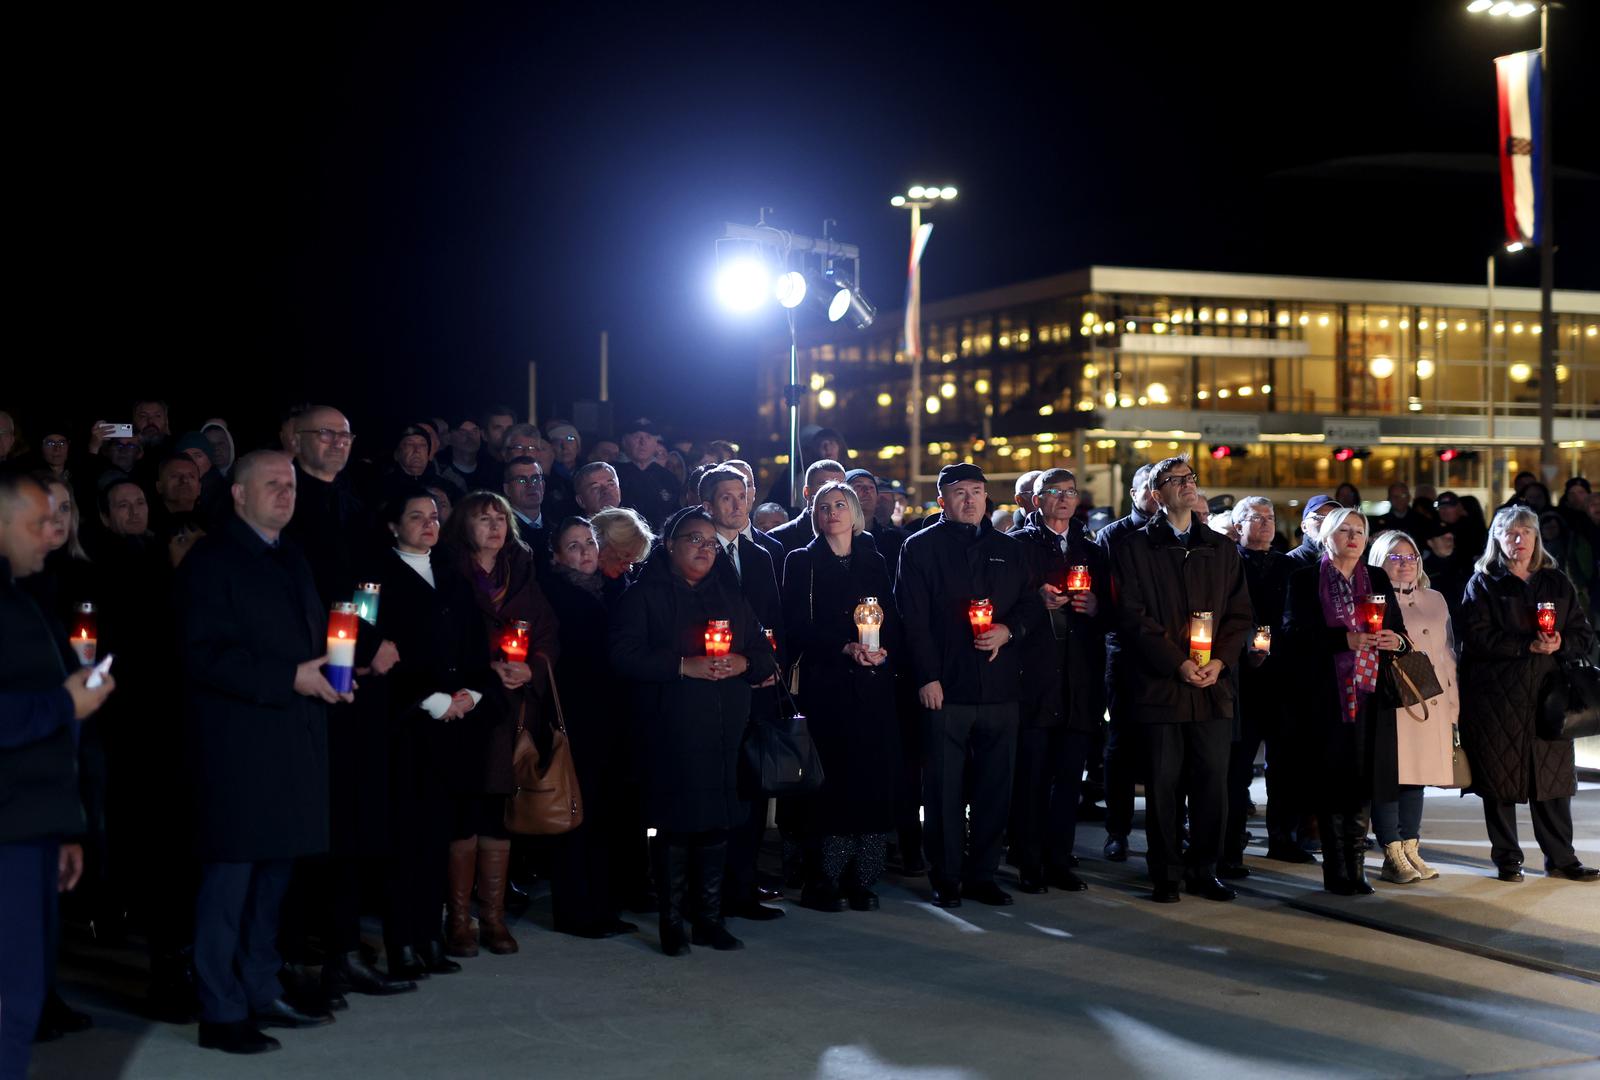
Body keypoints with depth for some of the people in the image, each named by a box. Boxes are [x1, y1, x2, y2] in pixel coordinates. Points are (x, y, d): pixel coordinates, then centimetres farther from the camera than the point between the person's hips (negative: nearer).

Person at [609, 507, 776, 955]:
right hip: (671, 732, -5)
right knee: (675, 824, -3)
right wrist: (683, 666, -17)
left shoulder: (729, 598, 18)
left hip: (725, 731, 5)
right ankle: (671, 922, 8)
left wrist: (743, 663, -7)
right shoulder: (645, 595, 2)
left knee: (717, 822, 5)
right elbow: (624, 655, -10)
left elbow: (764, 655, 16)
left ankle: (708, 918, 15)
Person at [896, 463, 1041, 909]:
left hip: (1000, 686, 4)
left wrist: (1008, 630, -6)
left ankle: (982, 873, 16)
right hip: (945, 687, -4)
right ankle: (946, 878, 10)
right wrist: (927, 677, -11)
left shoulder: (1009, 550, 16)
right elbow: (914, 618, -3)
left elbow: (1032, 606, 15)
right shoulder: (921, 548, 3)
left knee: (995, 788, 6)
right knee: (944, 788, 1)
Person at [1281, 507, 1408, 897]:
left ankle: (1356, 869, 8)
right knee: (1333, 780, -3)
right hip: (1328, 695, -3)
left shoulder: (1377, 579, 15)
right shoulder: (1305, 580, 3)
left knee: (1363, 781, 1)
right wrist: (1345, 640, -18)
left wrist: (1397, 641, -8)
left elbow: (1398, 629, 15)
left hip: (1371, 693, 3)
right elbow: (1295, 635, -7)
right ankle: (1336, 872, 3)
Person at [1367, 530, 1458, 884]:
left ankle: (1410, 851, 15)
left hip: (1430, 702, 6)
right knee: (1388, 776, -6)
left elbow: (1447, 653, 19)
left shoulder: (1435, 600, 19)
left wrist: (1453, 702, 15)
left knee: (1417, 775, 8)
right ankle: (1393, 858, -2)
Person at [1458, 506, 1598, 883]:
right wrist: (1529, 645, -18)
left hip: (1547, 696, 3)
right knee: (1499, 780, 1)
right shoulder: (1483, 584, 3)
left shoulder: (1557, 583, 14)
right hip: (1497, 698, -3)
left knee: (1553, 779, 3)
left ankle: (1561, 859, 13)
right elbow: (1477, 639, -11)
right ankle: (1507, 859, 12)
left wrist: (1559, 644, -12)